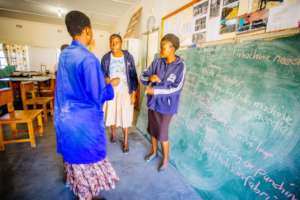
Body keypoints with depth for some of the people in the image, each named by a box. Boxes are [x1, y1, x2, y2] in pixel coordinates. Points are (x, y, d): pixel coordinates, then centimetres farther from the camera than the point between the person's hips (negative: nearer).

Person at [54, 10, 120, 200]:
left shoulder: (64, 54, 4)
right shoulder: (88, 58, -23)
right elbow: (96, 97, -21)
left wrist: (101, 81, 15)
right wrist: (111, 85, -5)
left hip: (66, 116, 9)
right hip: (84, 120, -8)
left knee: (74, 153, 26)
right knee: (86, 158, 12)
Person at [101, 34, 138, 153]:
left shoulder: (128, 57, -7)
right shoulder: (106, 58, -3)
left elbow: (133, 76, -5)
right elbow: (102, 75, 6)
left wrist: (134, 93, -8)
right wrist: (105, 80, -16)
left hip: (125, 91, -1)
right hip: (111, 91, 2)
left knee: (125, 116, 3)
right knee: (111, 114, 13)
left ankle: (125, 142, 20)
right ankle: (113, 133, 42)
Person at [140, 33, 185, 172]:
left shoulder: (180, 66, -12)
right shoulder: (157, 61, 0)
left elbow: (176, 88, -19)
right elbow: (142, 76, 2)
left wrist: (155, 90, -22)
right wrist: (150, 78, -21)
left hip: (166, 105, -5)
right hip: (152, 102, 5)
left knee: (162, 134, 6)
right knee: (152, 129, 20)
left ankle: (165, 159, 32)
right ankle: (153, 151, 46)